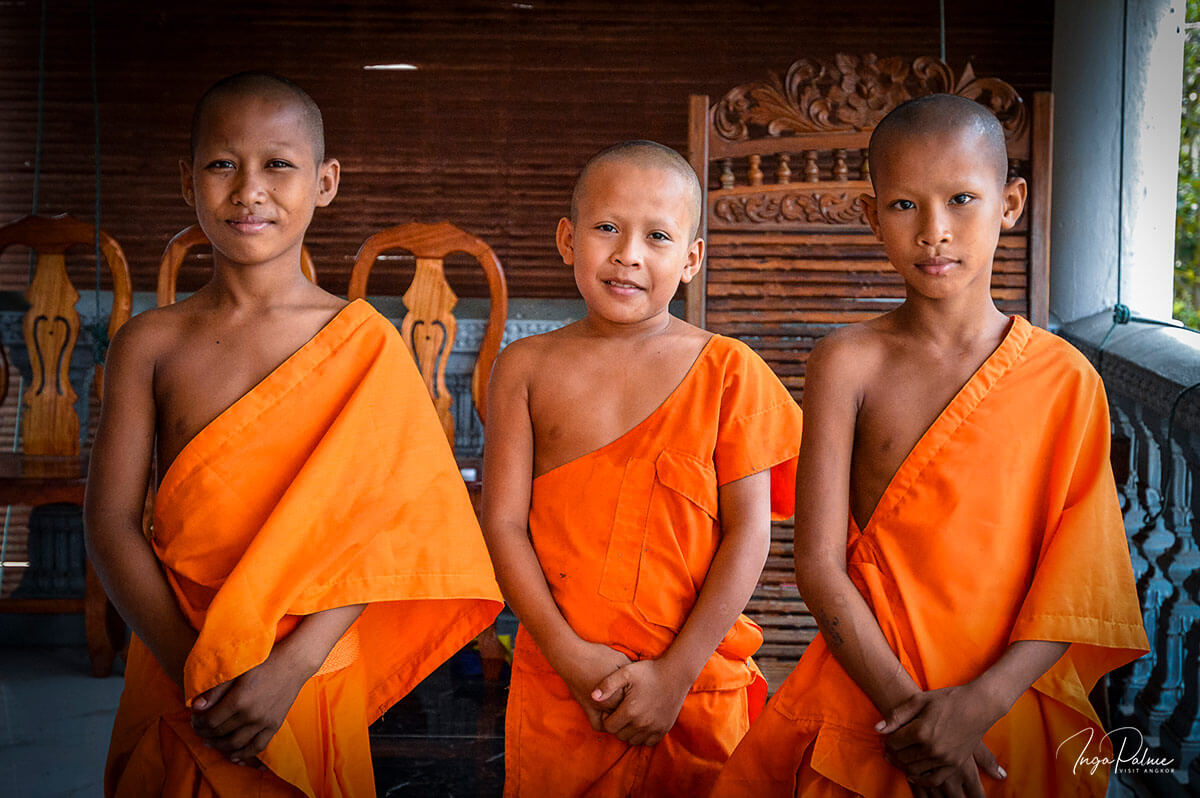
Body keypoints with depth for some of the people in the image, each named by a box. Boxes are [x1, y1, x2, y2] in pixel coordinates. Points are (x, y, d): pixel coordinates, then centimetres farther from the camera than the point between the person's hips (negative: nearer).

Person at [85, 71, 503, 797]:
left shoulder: (365, 344, -8)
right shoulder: (151, 344, -3)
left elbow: (383, 527, -10)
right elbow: (112, 521, -6)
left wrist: (290, 669, -18)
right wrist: (193, 671, -16)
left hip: (310, 675, -1)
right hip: (174, 671, 2)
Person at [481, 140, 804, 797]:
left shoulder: (728, 370, -2)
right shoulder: (527, 367, 2)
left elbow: (748, 530, -5)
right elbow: (503, 521, -3)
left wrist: (676, 672, -11)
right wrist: (570, 655, -13)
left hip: (699, 684, 0)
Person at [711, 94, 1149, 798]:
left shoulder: (1066, 380, -5)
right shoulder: (849, 363, -8)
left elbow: (1079, 581, -7)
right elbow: (819, 564, -11)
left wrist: (978, 705, -17)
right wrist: (905, 706, -17)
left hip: (1011, 710, 1)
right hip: (867, 698, 0)